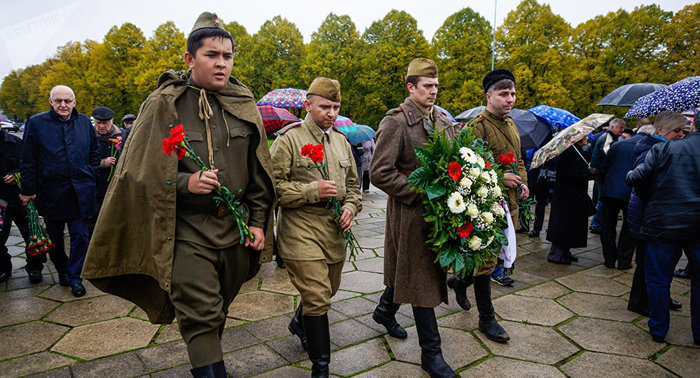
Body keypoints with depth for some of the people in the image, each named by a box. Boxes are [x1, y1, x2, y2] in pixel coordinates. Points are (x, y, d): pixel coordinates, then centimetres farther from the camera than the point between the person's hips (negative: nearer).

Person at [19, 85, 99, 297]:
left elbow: (95, 153, 15)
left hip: (80, 192, 1)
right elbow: (28, 160, 1)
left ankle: (74, 276, 13)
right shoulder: (36, 123, 0)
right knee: (54, 237, 13)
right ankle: (62, 270, 32)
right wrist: (27, 190, -1)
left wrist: (91, 179, 7)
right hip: (50, 191, 0)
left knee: (81, 236, 1)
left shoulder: (84, 122, 6)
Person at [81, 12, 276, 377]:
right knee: (201, 318, -5)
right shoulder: (163, 105, -6)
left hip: (235, 228, 4)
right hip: (187, 232, -4)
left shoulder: (244, 105, 5)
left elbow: (259, 172, 9)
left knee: (217, 312, 19)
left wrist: (257, 221, 5)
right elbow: (139, 170, -4)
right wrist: (184, 182, -20)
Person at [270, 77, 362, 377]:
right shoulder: (289, 139, -8)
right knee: (317, 297, -7)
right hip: (301, 232, -7)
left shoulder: (341, 140, 13)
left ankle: (299, 323, 51)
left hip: (335, 231, 7)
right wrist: (313, 191, -20)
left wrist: (351, 207, 2)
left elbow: (352, 183, 21)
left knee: (328, 289, 20)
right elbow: (274, 186, -12)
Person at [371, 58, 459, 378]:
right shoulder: (396, 122, -11)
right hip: (410, 213, -7)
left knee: (407, 269, 20)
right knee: (421, 278, 2)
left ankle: (385, 312, 46)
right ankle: (431, 352, 15)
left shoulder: (443, 121, 11)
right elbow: (379, 173, -17)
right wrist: (419, 193, -19)